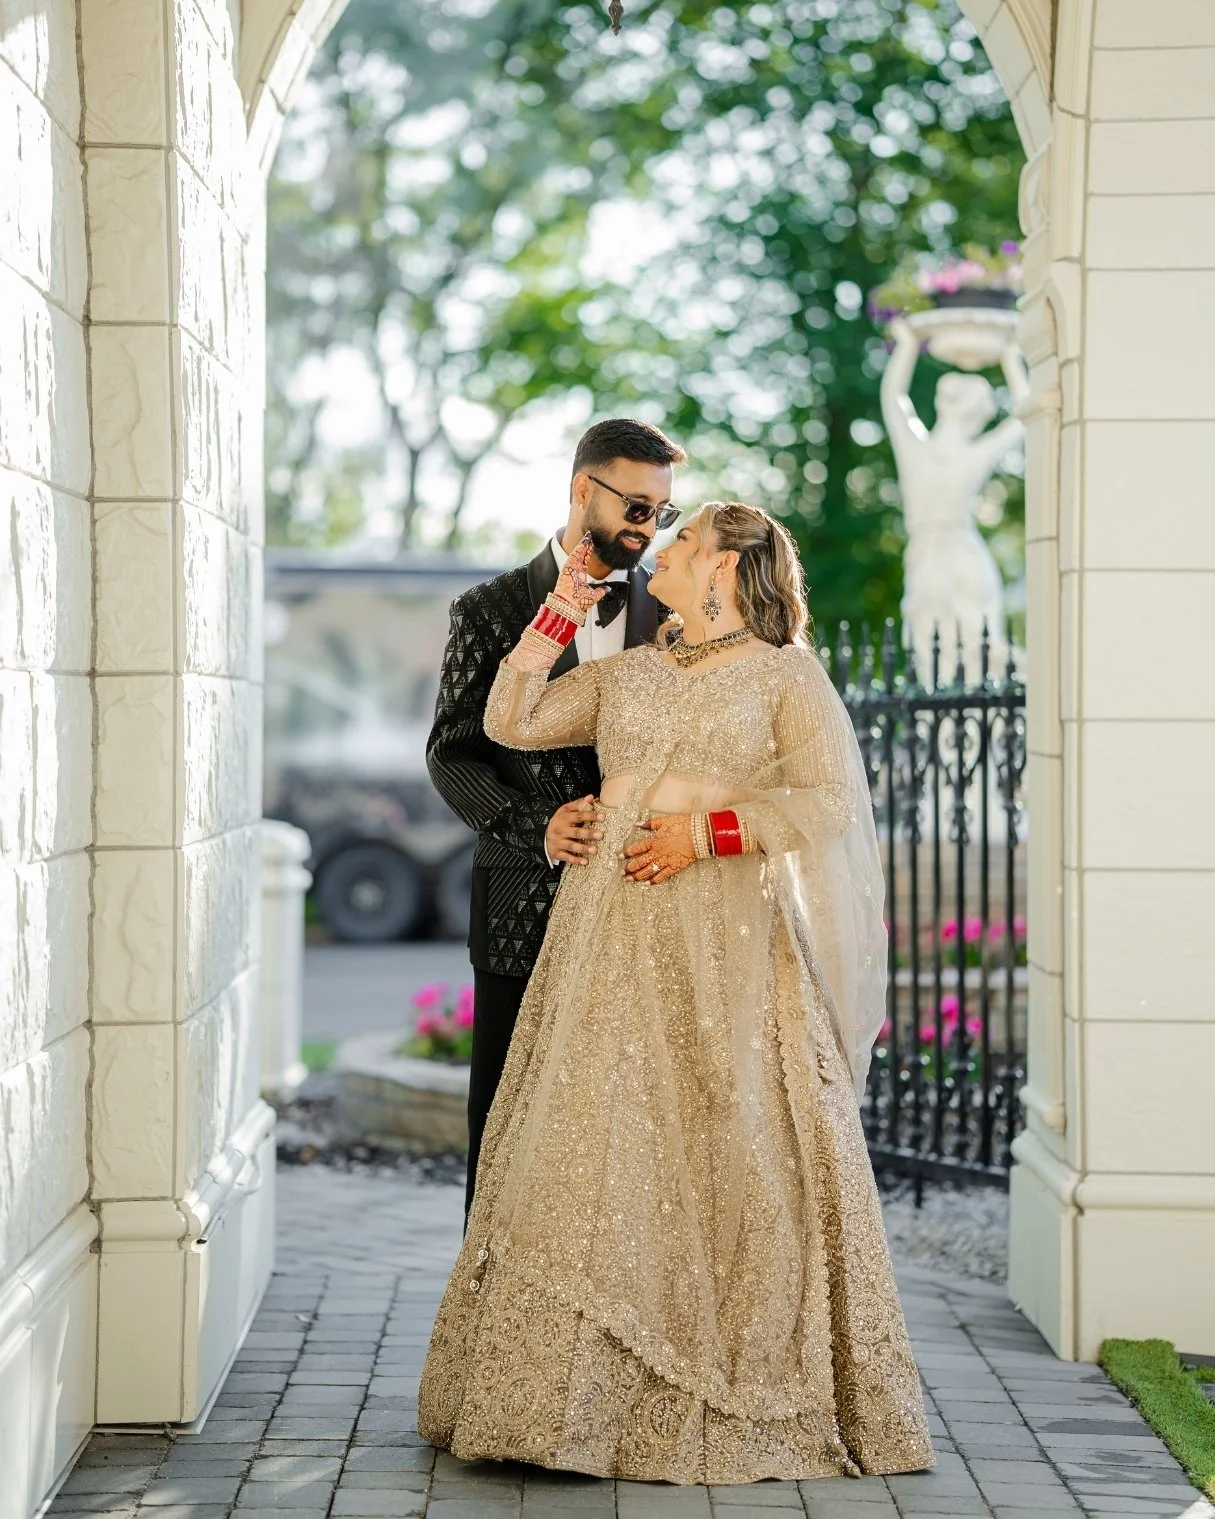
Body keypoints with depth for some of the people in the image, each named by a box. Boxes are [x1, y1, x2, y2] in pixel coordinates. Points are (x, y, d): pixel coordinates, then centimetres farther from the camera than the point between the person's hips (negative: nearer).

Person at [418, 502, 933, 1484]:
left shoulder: (786, 678, 4)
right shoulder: (623, 675, 20)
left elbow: (831, 801, -7)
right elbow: (510, 724, 13)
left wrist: (706, 832, -10)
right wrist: (563, 613, 11)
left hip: (726, 939, -4)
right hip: (614, 937, 4)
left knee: (733, 1154, -6)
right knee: (599, 1144, -1)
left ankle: (748, 1403, 2)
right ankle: (595, 1395, 3)